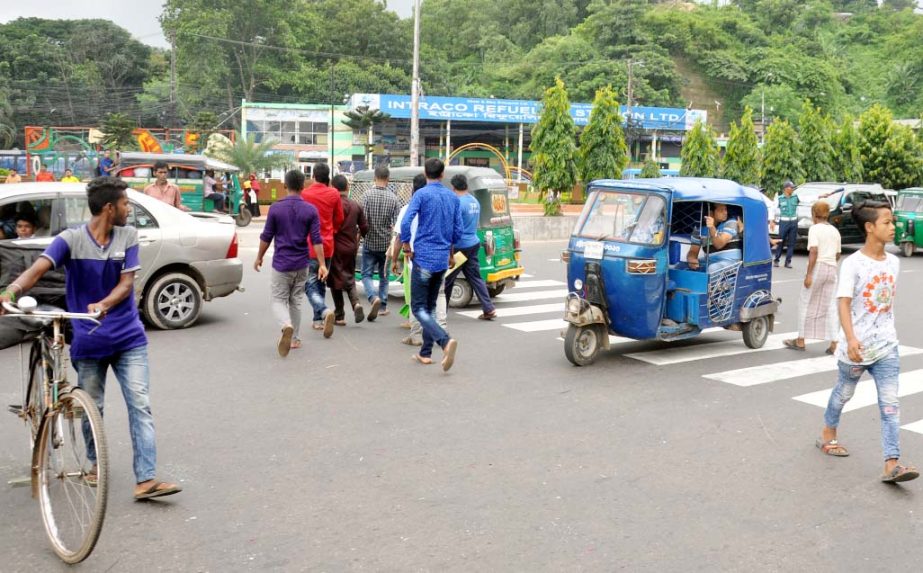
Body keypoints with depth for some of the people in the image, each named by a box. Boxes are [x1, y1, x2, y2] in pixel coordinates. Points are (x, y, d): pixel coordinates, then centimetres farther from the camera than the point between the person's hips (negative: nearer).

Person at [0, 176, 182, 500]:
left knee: (140, 406, -7)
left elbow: (126, 283, -8)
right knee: (92, 408, 12)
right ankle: (95, 463, 36)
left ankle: (146, 479, -8)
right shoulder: (70, 240, -9)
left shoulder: (128, 236, -1)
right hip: (88, 340, -1)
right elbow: (38, 268, -23)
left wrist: (102, 305, -28)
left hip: (128, 337, 1)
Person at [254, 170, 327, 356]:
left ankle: (286, 326, -24)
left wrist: (259, 257, 12)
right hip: (301, 264, 2)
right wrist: (322, 264, -5)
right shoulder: (310, 210, -4)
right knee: (297, 301, 16)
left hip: (281, 264, -2)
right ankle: (295, 338, 21)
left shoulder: (276, 208, -7)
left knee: (278, 299, 5)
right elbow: (316, 240, -8)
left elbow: (266, 236, -2)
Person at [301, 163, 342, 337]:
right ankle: (318, 320, 19)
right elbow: (339, 220, 7)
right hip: (327, 245, 3)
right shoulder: (334, 194, -1)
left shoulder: (304, 194, -8)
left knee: (310, 284, -3)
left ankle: (324, 311, -27)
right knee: (321, 283, 17)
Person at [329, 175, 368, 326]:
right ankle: (356, 303, -8)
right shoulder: (356, 206, 2)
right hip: (351, 248, 4)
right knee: (349, 278, 18)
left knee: (336, 280, 6)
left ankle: (339, 315, 9)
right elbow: (364, 228, 6)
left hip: (335, 248, -4)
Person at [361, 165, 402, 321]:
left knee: (367, 274, 5)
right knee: (384, 276, 16)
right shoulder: (394, 198, -4)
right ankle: (383, 306, 19)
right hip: (386, 244, 2)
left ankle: (374, 298, -20)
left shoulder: (368, 195, -9)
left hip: (370, 243, -2)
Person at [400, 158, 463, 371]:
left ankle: (446, 340, -25)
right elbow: (459, 230, 11)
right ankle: (426, 353, 17)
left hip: (423, 258, -6)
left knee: (419, 308, -4)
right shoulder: (453, 198, 9)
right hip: (442, 260, 6)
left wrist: (407, 247, -6)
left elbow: (405, 222, -19)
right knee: (430, 306, 16)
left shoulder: (421, 194, -8)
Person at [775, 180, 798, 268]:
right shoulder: (780, 198, 0)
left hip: (793, 222, 2)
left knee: (791, 243, 3)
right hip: (784, 222, -2)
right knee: (781, 241, 1)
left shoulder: (795, 197, 5)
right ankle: (776, 260, 13)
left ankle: (788, 261, 9)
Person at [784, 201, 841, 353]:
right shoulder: (834, 230, 13)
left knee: (806, 304, 6)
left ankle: (800, 341, 11)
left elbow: (813, 251, -17)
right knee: (829, 307, 7)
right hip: (832, 268, 6)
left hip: (818, 267, -6)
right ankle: (833, 343, 1)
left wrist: (808, 274, -18)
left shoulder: (815, 228, -7)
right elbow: (837, 255, 15)